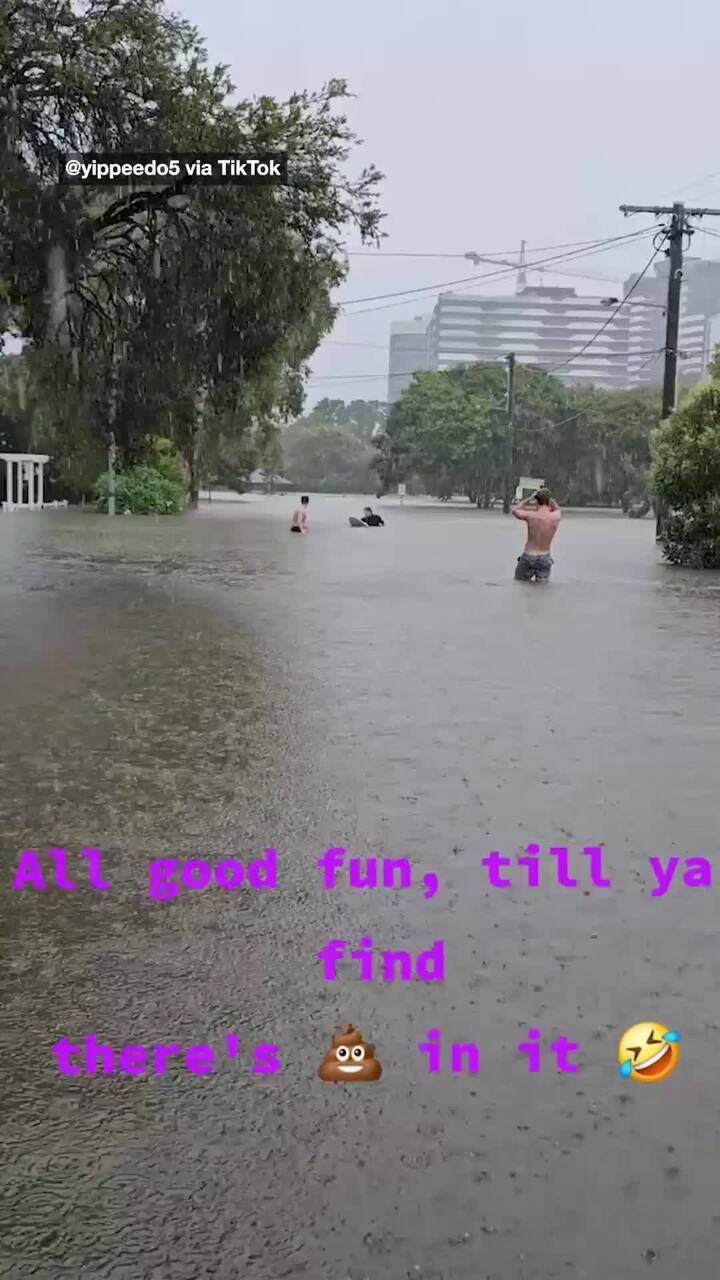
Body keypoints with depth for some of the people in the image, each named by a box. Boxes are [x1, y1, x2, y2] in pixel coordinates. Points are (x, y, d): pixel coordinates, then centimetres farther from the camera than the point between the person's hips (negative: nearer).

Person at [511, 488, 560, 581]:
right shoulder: (556, 517, -9)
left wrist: (530, 498, 4)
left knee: (519, 579, 20)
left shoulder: (530, 515, -16)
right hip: (544, 558, 2)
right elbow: (557, 508, 19)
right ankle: (541, 576, -4)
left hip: (529, 556, -2)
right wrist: (547, 496, 7)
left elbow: (515, 510, 6)